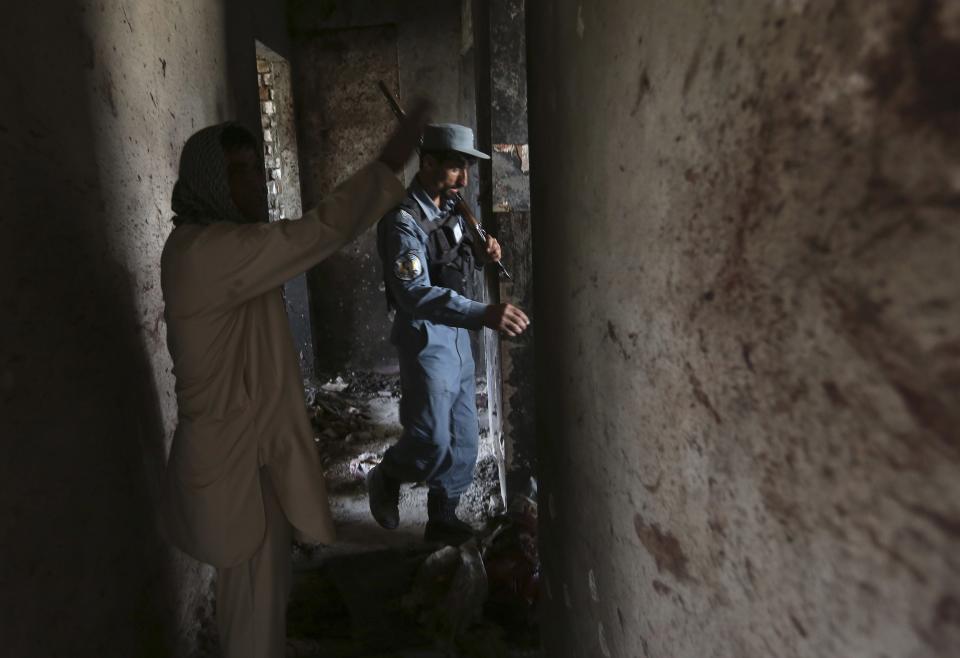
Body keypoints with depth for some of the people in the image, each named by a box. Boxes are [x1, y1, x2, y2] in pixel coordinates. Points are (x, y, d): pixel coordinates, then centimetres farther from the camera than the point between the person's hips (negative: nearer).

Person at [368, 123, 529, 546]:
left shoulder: (449, 208, 8)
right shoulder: (404, 220, -20)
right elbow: (416, 294, -32)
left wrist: (482, 253, 0)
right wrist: (484, 314, -44)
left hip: (457, 333, 8)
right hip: (425, 336, -8)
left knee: (463, 436, 11)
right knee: (432, 439, -7)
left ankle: (442, 518, 27)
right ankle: (384, 480, 24)